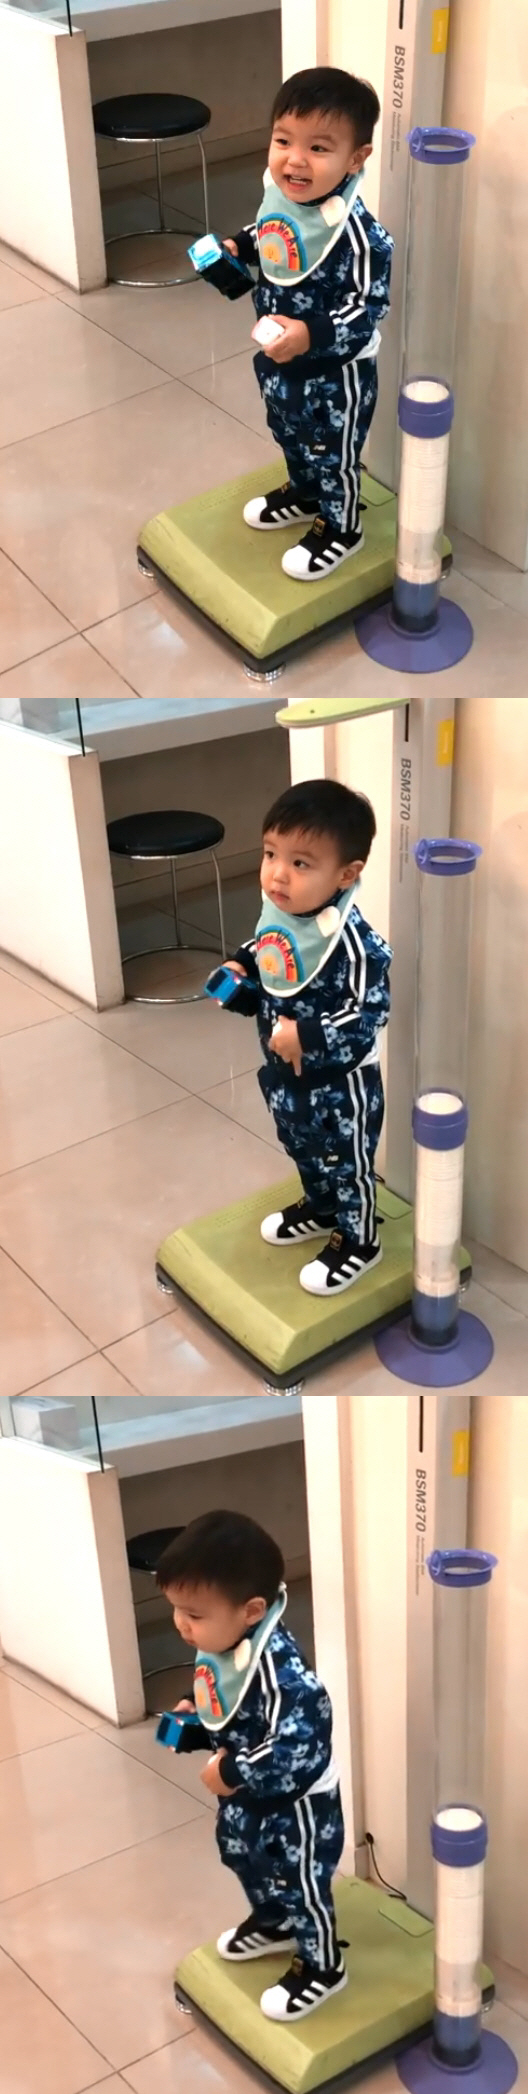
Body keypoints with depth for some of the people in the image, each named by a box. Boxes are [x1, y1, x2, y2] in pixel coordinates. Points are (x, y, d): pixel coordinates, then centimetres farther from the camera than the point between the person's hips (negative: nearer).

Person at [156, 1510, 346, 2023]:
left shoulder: (279, 1667, -40)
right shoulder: (218, 1647, -11)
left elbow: (301, 1746, -41)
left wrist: (232, 1774, -33)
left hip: (295, 1802, -9)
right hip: (248, 1797, 9)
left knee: (297, 1883, 11)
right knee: (243, 1857, 30)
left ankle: (321, 1968, 35)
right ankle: (272, 1924, 57)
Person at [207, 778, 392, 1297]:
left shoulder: (353, 943, -33)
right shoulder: (277, 914, -8)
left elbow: (369, 1014, -30)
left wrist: (305, 1037, -36)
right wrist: (239, 982, -8)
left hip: (339, 1083, -8)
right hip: (285, 1075, 8)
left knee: (347, 1164, 14)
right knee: (303, 1150, 30)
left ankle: (357, 1243, 34)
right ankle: (319, 1208, 54)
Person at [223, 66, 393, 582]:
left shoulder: (357, 234, -35)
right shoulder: (280, 195, -11)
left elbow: (366, 312, -29)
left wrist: (310, 336, -39)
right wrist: (238, 247, -3)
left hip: (335, 372, -8)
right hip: (279, 361, 8)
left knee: (333, 454, 15)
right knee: (289, 435, 30)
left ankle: (339, 529, 37)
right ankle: (303, 492, 56)